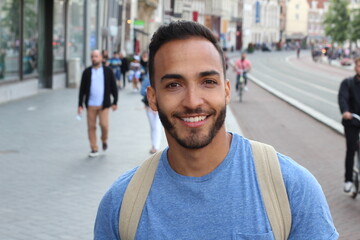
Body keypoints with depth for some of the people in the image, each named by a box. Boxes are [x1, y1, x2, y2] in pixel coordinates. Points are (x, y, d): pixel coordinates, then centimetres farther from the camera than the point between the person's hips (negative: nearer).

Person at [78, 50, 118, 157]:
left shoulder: (108, 71, 4)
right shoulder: (87, 72, 6)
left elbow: (113, 87, 7)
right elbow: (82, 89, 7)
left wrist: (115, 102, 3)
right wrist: (80, 104, 3)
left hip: (103, 105, -1)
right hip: (90, 105, 2)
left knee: (104, 125, -11)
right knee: (91, 127, 2)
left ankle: (104, 140, 20)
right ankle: (94, 149, 11)